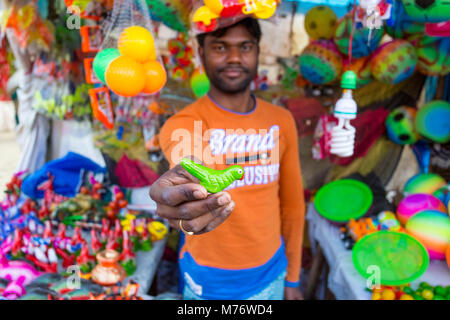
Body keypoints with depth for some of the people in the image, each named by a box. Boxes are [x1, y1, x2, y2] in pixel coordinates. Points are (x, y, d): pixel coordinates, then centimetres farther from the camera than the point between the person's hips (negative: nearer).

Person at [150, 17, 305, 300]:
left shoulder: (282, 121, -6)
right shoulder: (183, 125, -19)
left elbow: (292, 203, 1)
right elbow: (190, 170, -41)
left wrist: (293, 277, 7)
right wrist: (180, 195, -64)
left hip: (271, 271, 3)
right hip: (211, 279, -3)